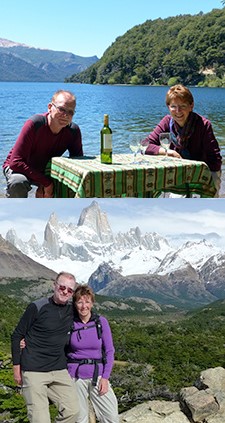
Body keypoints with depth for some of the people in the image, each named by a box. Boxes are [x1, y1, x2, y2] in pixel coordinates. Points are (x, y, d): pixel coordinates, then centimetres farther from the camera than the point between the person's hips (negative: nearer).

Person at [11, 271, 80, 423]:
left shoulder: (72, 310, 4)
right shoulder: (37, 307, -8)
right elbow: (17, 336, -1)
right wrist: (16, 367, -4)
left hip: (60, 370, 5)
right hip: (34, 371, -5)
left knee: (73, 410, 0)